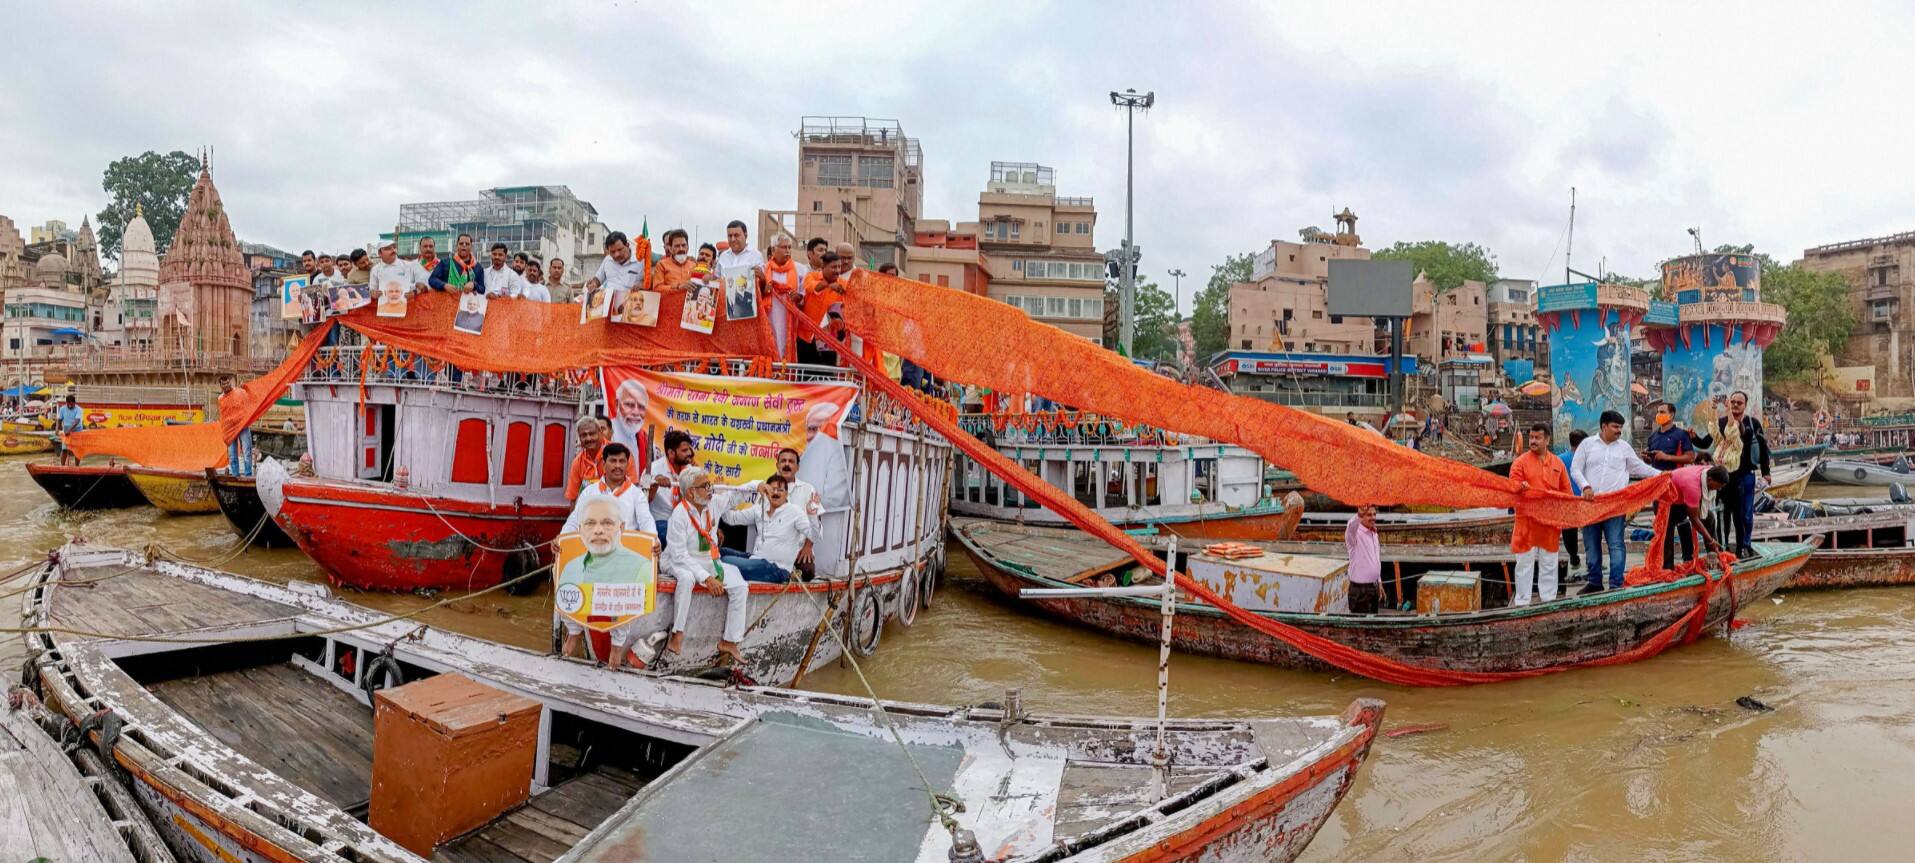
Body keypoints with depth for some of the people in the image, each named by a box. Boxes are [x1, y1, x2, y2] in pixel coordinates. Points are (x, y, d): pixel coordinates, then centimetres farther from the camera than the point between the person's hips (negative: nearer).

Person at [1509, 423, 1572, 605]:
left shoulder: (1557, 463, 8)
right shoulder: (1520, 462, -2)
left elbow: (1566, 491, 11)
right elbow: (1512, 486, -8)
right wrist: (1521, 487, -31)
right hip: (1527, 522, -3)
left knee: (1549, 564, 11)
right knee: (1525, 563, 1)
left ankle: (1549, 600, 21)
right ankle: (1521, 602, 8)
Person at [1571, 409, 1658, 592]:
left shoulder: (1624, 447, 8)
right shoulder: (1588, 443, 4)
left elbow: (1640, 467, 12)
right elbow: (1575, 469, 1)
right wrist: (1586, 486, -13)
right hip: (1591, 502, 0)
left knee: (1616, 545, -4)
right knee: (1592, 545, 8)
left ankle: (1616, 584, -2)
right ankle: (1595, 582, 18)